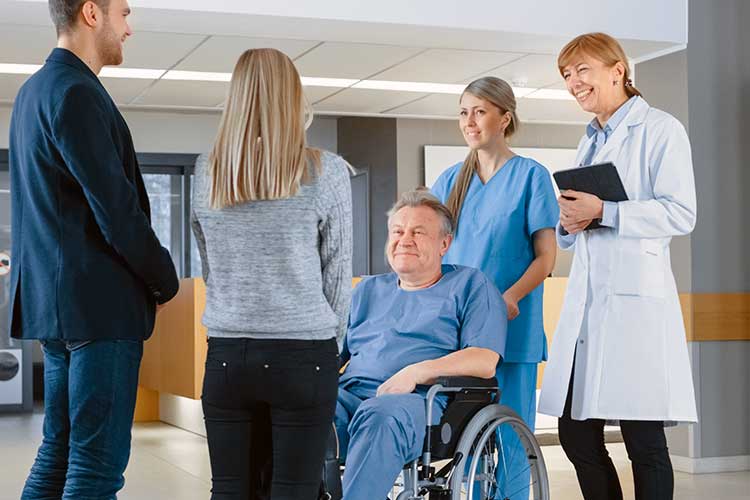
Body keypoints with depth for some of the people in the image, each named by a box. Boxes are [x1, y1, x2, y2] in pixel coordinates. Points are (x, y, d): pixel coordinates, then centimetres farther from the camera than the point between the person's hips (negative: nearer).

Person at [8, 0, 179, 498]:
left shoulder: (34, 90, 16)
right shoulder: (76, 93, -15)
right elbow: (116, 210, -18)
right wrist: (166, 282, -4)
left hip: (52, 302, 10)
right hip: (99, 305, -10)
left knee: (58, 454, 15)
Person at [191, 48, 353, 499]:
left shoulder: (207, 173, 4)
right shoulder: (326, 172, -5)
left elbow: (212, 269, 11)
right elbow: (338, 275, 1)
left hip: (227, 356, 3)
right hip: (303, 358, -3)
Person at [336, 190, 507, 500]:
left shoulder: (469, 286, 16)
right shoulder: (368, 290, 31)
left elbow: (484, 361, 0)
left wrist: (416, 372, -13)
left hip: (417, 402, -4)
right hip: (350, 395, 4)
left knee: (380, 416, -40)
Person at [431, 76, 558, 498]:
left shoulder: (531, 175, 0)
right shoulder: (451, 180, 13)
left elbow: (546, 257, -4)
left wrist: (507, 300, -19)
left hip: (511, 330, -4)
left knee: (509, 439, -2)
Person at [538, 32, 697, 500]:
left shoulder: (660, 129, 0)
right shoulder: (590, 141, 23)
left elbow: (681, 213, -11)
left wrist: (602, 211, -15)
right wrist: (568, 222, 5)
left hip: (635, 297, -7)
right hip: (585, 298, 7)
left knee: (644, 441, -4)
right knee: (577, 435, 6)